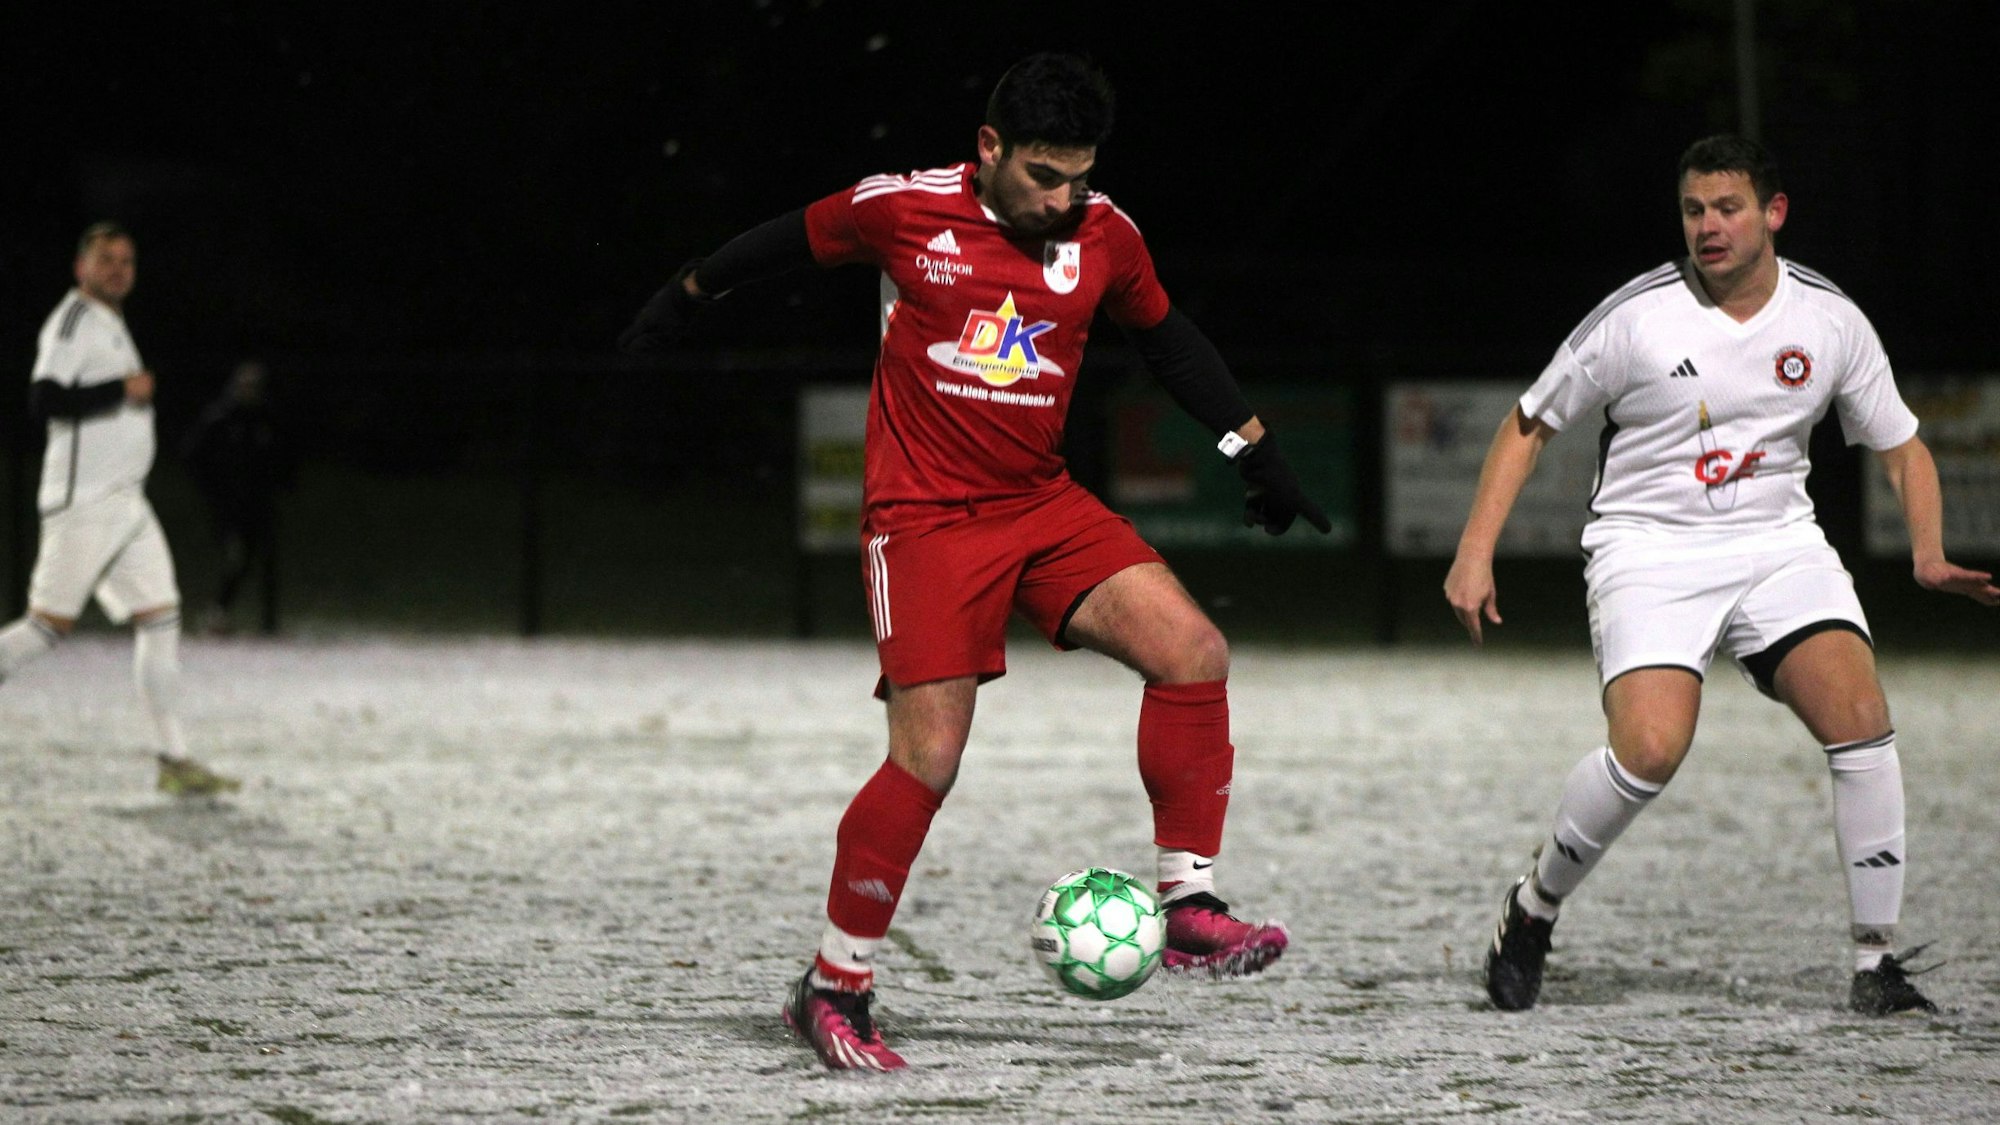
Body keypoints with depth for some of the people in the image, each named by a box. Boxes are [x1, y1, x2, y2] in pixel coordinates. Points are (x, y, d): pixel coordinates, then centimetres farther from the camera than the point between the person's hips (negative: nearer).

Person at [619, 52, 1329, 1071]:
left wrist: (1251, 447, 15)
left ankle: (1187, 909, -10)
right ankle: (834, 989, 2)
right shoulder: (905, 211, -10)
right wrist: (689, 294, 21)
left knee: (1191, 649, -17)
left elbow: (1165, 335, 18)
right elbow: (788, 241, 9)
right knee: (930, 756, -14)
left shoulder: (1104, 235, 0)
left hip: (1045, 507, 4)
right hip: (926, 517, -4)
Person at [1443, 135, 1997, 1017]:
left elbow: (1901, 447, 11)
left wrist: (1929, 556, -6)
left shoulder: (1830, 321, -1)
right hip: (1648, 549, -3)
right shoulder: (1636, 316, -10)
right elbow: (1528, 425, 1)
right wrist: (1475, 554, -6)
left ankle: (1877, 961, -9)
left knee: (1859, 716, -20)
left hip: (1777, 545, 3)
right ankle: (1533, 910, 0)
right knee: (1651, 748, -26)